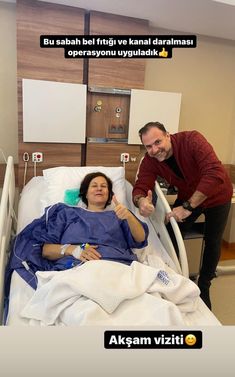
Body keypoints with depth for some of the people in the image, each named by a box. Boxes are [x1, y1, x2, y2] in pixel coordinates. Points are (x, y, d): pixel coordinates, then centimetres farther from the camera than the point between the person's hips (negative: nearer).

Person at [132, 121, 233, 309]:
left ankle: (204, 286, 29)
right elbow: (141, 186, -28)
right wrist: (141, 200, -53)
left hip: (216, 196, -3)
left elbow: (215, 174, -43)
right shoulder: (150, 161, -19)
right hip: (188, 197, 3)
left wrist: (188, 206, -46)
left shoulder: (192, 140, -33)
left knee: (212, 241, 5)